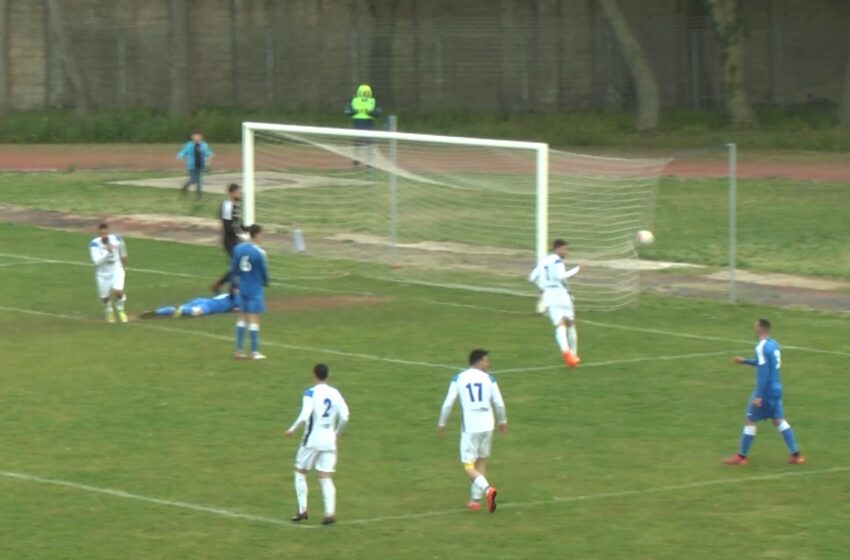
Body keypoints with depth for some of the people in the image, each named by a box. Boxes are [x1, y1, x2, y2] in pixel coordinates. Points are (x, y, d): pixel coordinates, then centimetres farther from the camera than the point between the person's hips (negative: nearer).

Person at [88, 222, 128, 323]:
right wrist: (108, 252, -44)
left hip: (116, 271, 0)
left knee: (118, 291, -22)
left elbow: (121, 246, 11)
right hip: (103, 274, 0)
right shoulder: (94, 244, -23)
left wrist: (123, 256, 29)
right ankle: (109, 311, 44)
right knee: (105, 297, 8)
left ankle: (120, 310, 10)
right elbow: (97, 261, -33)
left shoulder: (116, 239, -15)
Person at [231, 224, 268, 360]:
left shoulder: (238, 249, 0)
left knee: (242, 318, 14)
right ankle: (254, 352, 1)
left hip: (242, 288, 6)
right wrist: (265, 282, 14)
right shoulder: (259, 252, -17)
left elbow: (233, 269, 5)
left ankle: (239, 350, 14)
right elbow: (264, 270, -7)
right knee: (254, 319, -1)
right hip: (255, 290, -6)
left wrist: (235, 284, 17)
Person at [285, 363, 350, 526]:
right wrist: (337, 433, 17)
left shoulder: (311, 393, -9)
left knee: (300, 472, 14)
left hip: (312, 439, -4)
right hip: (329, 440, 4)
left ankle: (302, 511, 9)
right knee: (326, 477, 5)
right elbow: (344, 417, 0)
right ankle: (330, 512, -11)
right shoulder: (336, 394, 4)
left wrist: (293, 429, -8)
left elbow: (305, 416, -22)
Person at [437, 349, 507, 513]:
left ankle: (487, 489, -25)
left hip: (469, 427, -2)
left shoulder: (458, 379, -1)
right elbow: (499, 403, 2)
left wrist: (441, 423, 11)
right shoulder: (489, 379, 1)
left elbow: (448, 403, -3)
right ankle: (475, 499, 20)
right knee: (481, 462, 19)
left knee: (469, 466, 1)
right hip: (487, 426, 2)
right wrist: (503, 421, 20)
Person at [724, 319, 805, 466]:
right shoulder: (774, 344, 9)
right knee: (779, 420, 11)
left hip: (766, 390, -8)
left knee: (749, 420, 2)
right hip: (776, 388, 8)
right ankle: (796, 454, 6)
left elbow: (764, 372, -22)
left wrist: (758, 396, -22)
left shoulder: (762, 347, -18)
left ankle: (741, 456, 8)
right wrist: (745, 361, 33)